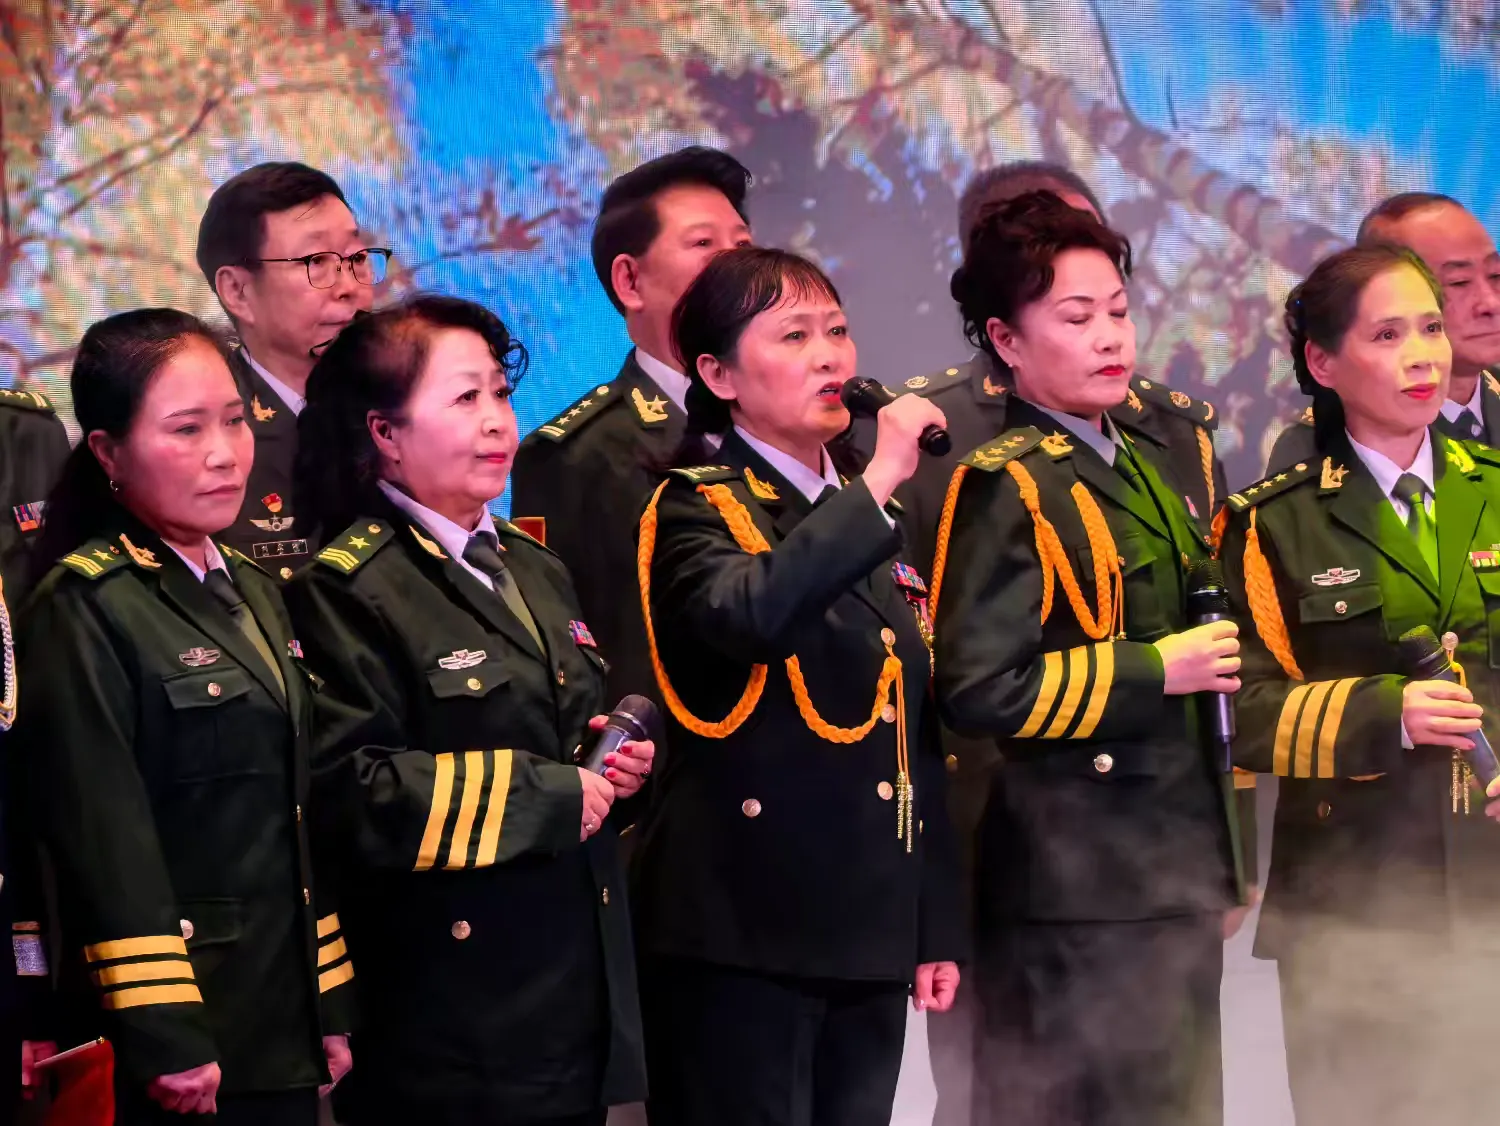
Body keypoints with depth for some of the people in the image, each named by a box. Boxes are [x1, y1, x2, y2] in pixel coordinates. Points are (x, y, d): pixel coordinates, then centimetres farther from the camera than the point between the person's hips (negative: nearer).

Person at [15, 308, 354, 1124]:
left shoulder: (253, 594, 14)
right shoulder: (81, 611, -11)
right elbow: (105, 847, -16)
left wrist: (331, 1005, 14)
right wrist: (160, 1039, -19)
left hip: (285, 1033, 7)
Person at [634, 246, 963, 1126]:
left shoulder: (868, 522, 17)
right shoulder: (696, 509, -4)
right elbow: (752, 613, -29)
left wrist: (936, 926, 15)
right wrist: (876, 484, -26)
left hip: (869, 934, 7)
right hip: (742, 930, -6)